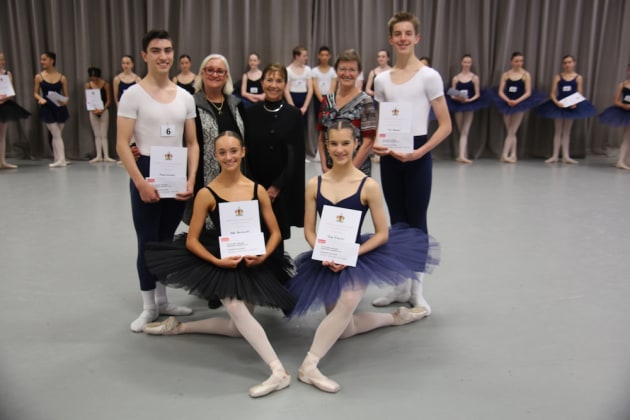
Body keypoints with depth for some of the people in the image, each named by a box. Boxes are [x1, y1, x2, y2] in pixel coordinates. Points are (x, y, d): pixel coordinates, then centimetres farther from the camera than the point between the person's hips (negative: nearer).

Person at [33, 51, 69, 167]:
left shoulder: (62, 78, 2)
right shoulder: (39, 77, 2)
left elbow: (66, 95, 5)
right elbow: (36, 93, 5)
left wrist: (65, 101, -16)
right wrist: (40, 99, -16)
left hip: (60, 108, 1)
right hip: (47, 108, -1)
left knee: (57, 135, 11)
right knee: (56, 135, -6)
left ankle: (58, 159, 19)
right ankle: (60, 159, -5)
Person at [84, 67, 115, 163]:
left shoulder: (105, 84, -6)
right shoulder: (88, 85, 2)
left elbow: (109, 100, -5)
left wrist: (102, 110, -18)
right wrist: (92, 109, -15)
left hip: (103, 111, -3)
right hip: (93, 111, 3)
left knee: (104, 134, -2)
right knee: (97, 135, 6)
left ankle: (106, 156, 0)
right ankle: (98, 156, 10)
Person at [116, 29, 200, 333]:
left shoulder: (185, 97, 6)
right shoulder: (133, 95, -6)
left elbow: (192, 143, 8)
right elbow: (122, 145, -10)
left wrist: (191, 179, -4)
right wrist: (141, 183, -17)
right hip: (146, 172, -4)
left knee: (167, 241, 13)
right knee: (148, 243, 2)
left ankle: (162, 301, 28)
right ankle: (148, 306, 18)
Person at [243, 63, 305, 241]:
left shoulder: (294, 114, 0)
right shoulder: (250, 112, 1)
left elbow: (296, 155, -3)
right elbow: (245, 152, 1)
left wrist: (277, 186, -8)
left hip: (283, 188, 0)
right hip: (254, 186, 0)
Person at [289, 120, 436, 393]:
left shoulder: (368, 186, -13)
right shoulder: (314, 185, -4)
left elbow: (382, 234, -10)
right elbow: (309, 231, -1)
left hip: (358, 258, -4)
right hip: (325, 261, 4)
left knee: (347, 301, -35)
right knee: (343, 330, 13)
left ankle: (309, 366, -20)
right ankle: (397, 316, 38)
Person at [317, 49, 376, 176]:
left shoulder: (365, 102, -7)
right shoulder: (327, 100, 5)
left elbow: (368, 142, -10)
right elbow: (322, 137, 10)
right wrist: (324, 166, 0)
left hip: (357, 169, -3)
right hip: (330, 170, 4)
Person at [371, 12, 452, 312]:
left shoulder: (428, 76, -5)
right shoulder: (382, 80, 8)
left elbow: (446, 125, -6)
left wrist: (421, 151, -18)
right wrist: (376, 144, -6)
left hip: (417, 156, -4)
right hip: (389, 156, 4)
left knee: (416, 221, 1)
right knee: (397, 222, 11)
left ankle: (416, 288, 15)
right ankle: (401, 285, 24)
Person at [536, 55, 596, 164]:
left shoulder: (578, 77, 0)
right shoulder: (558, 77, -2)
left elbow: (579, 94, -2)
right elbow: (552, 93, -5)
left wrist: (575, 103, -20)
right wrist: (556, 102, -22)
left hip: (571, 106, 1)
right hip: (559, 105, -1)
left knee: (567, 131, 9)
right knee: (557, 131, 6)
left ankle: (566, 156, 14)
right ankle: (555, 156, 10)